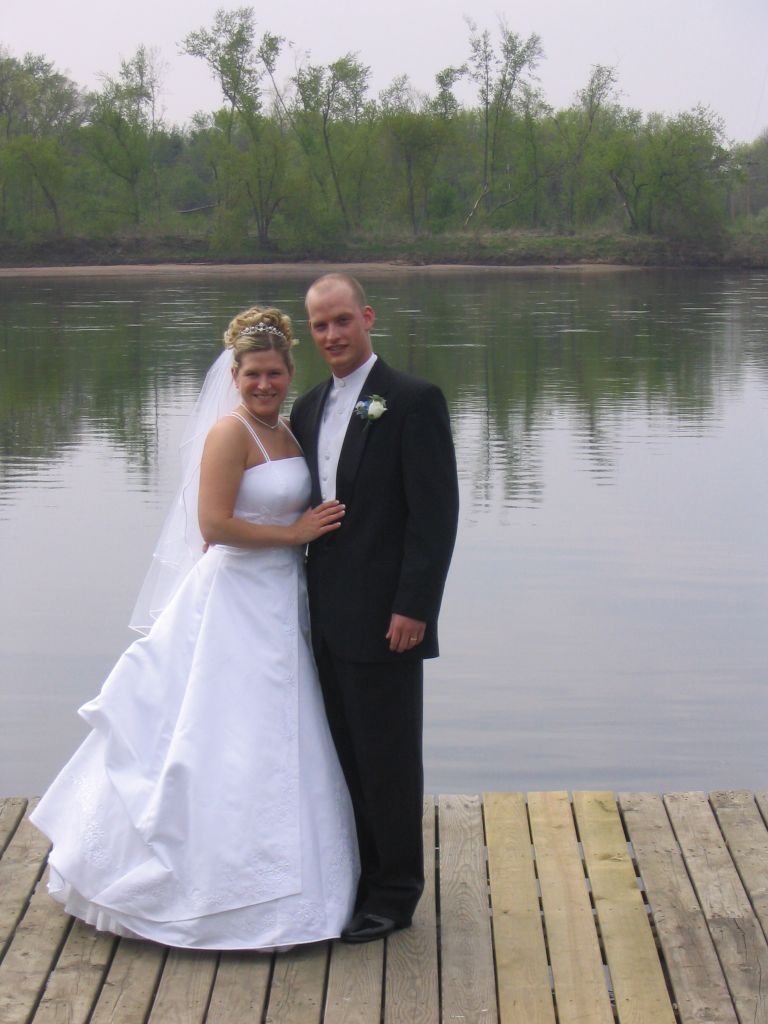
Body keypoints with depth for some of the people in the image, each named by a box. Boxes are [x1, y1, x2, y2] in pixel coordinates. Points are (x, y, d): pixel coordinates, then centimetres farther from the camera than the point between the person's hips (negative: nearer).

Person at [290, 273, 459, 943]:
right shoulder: (308, 409, 13)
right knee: (346, 755, 14)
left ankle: (396, 895, 15)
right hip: (327, 617, 7)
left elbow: (435, 512, -13)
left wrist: (413, 608, -17)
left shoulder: (414, 402, -9)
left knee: (388, 758, 2)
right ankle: (359, 879, 27)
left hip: (385, 618, -7)